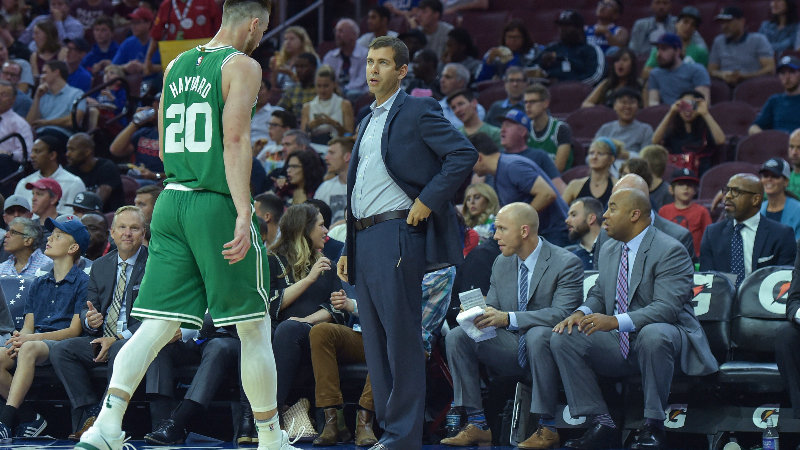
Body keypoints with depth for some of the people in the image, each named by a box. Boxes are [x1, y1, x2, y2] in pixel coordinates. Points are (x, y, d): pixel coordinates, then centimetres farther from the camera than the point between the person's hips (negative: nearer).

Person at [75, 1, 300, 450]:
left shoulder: (176, 66, 16)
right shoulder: (243, 65, -5)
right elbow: (235, 139, -17)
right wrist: (243, 213, -22)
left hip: (171, 199, 6)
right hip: (218, 204, -6)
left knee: (158, 325, 2)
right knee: (253, 326, 7)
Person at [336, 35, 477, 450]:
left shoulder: (417, 112, -3)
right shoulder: (369, 122, 23)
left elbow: (464, 154, -13)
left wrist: (427, 201, -15)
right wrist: (348, 250, 21)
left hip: (397, 233, -9)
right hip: (364, 239, 9)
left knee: (401, 336, -9)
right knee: (375, 340, 8)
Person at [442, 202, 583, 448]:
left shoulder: (567, 263, -11)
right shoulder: (502, 263, 12)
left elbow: (562, 314, -22)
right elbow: (492, 308, 14)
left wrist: (508, 318, -32)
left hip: (546, 345, -6)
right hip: (512, 349, 6)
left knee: (537, 335, -40)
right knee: (457, 336, -14)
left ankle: (547, 427, -31)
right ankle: (476, 424, -16)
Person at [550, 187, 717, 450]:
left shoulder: (671, 251, -13)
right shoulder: (609, 251, 13)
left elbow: (667, 307, -25)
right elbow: (598, 295, 20)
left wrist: (616, 321, -38)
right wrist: (581, 313, -6)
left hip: (662, 336, -7)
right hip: (619, 345, 7)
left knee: (653, 335, -41)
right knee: (563, 338, -13)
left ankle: (653, 426, -26)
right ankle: (602, 425, -13)